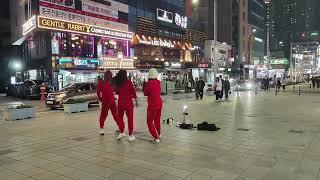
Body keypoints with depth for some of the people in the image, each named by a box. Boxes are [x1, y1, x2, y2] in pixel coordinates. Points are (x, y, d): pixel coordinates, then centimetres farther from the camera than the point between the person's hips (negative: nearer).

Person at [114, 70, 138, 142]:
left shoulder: (117, 83, -2)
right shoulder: (128, 82, -12)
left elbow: (117, 92, 8)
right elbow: (133, 92, -8)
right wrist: (136, 101, 2)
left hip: (120, 102, 3)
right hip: (128, 102, -3)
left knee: (120, 117, 20)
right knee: (130, 118, 5)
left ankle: (121, 132, 24)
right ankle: (130, 135, 9)